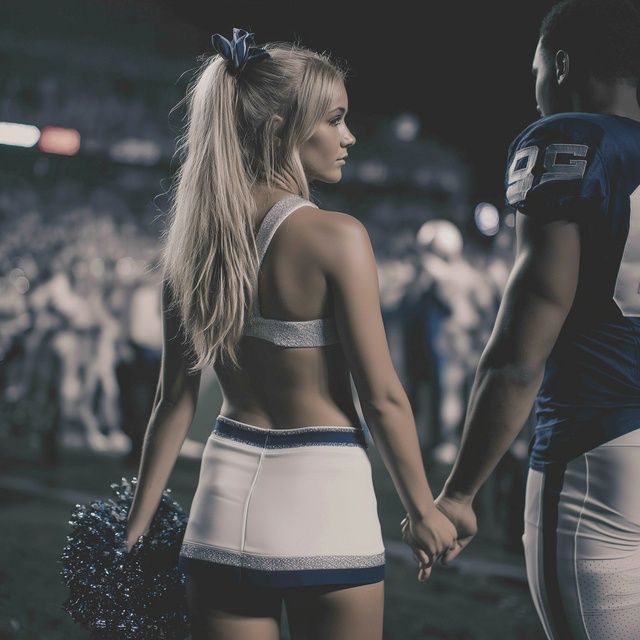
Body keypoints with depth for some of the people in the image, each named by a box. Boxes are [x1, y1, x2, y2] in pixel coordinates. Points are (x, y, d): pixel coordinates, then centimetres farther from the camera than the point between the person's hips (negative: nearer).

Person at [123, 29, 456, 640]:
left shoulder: (193, 237, 3)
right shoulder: (336, 237, -13)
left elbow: (176, 396, 6)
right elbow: (381, 398, -12)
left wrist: (138, 520, 14)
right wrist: (424, 510, 0)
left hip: (225, 494, 5)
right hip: (320, 496, -5)